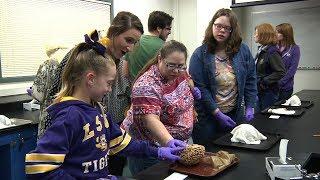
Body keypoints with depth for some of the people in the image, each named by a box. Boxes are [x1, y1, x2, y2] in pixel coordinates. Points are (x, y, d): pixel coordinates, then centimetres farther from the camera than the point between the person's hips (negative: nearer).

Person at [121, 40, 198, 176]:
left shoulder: (180, 73, -3)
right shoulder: (148, 84, -26)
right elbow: (150, 119, -35)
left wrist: (193, 90, 1)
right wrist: (169, 141, -48)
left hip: (178, 143, 8)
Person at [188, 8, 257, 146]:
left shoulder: (243, 50, 1)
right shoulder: (200, 54, -9)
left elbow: (250, 80, 7)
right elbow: (199, 88, -13)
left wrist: (250, 107, 1)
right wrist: (217, 113, -15)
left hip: (235, 114, 3)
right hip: (207, 117, -3)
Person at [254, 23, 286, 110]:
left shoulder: (272, 52, -17)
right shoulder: (261, 50, 9)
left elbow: (281, 72, -23)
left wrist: (264, 82, -20)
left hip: (269, 92, -8)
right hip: (260, 91, 8)